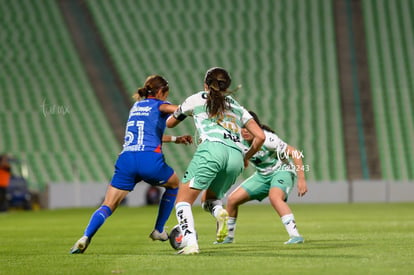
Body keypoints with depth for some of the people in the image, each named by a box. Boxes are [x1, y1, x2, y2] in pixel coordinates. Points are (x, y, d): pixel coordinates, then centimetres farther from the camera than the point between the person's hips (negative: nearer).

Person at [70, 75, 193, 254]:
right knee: (174, 184, 28)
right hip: (150, 159, -4)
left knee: (107, 206, -1)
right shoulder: (159, 105, 11)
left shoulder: (136, 106, 29)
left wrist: (175, 139, 43)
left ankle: (86, 237, -27)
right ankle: (158, 231, 28)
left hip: (126, 159, 4)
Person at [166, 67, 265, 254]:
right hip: (236, 156, 4)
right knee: (208, 199, 24)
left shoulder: (196, 99, 22)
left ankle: (190, 242, -20)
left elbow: (169, 123, 35)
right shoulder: (237, 107, 30)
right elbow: (260, 136, 21)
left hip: (212, 148, -4)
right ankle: (219, 211, -12)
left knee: (183, 200, 4)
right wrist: (247, 157, 36)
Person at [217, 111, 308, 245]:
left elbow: (294, 153, -26)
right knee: (232, 199, 2)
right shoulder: (240, 141, -10)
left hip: (282, 171, -7)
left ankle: (295, 236, -41)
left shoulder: (267, 139, -28)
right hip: (262, 175, 7)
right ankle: (228, 236, 24)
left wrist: (301, 179, -29)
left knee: (274, 197, -39)